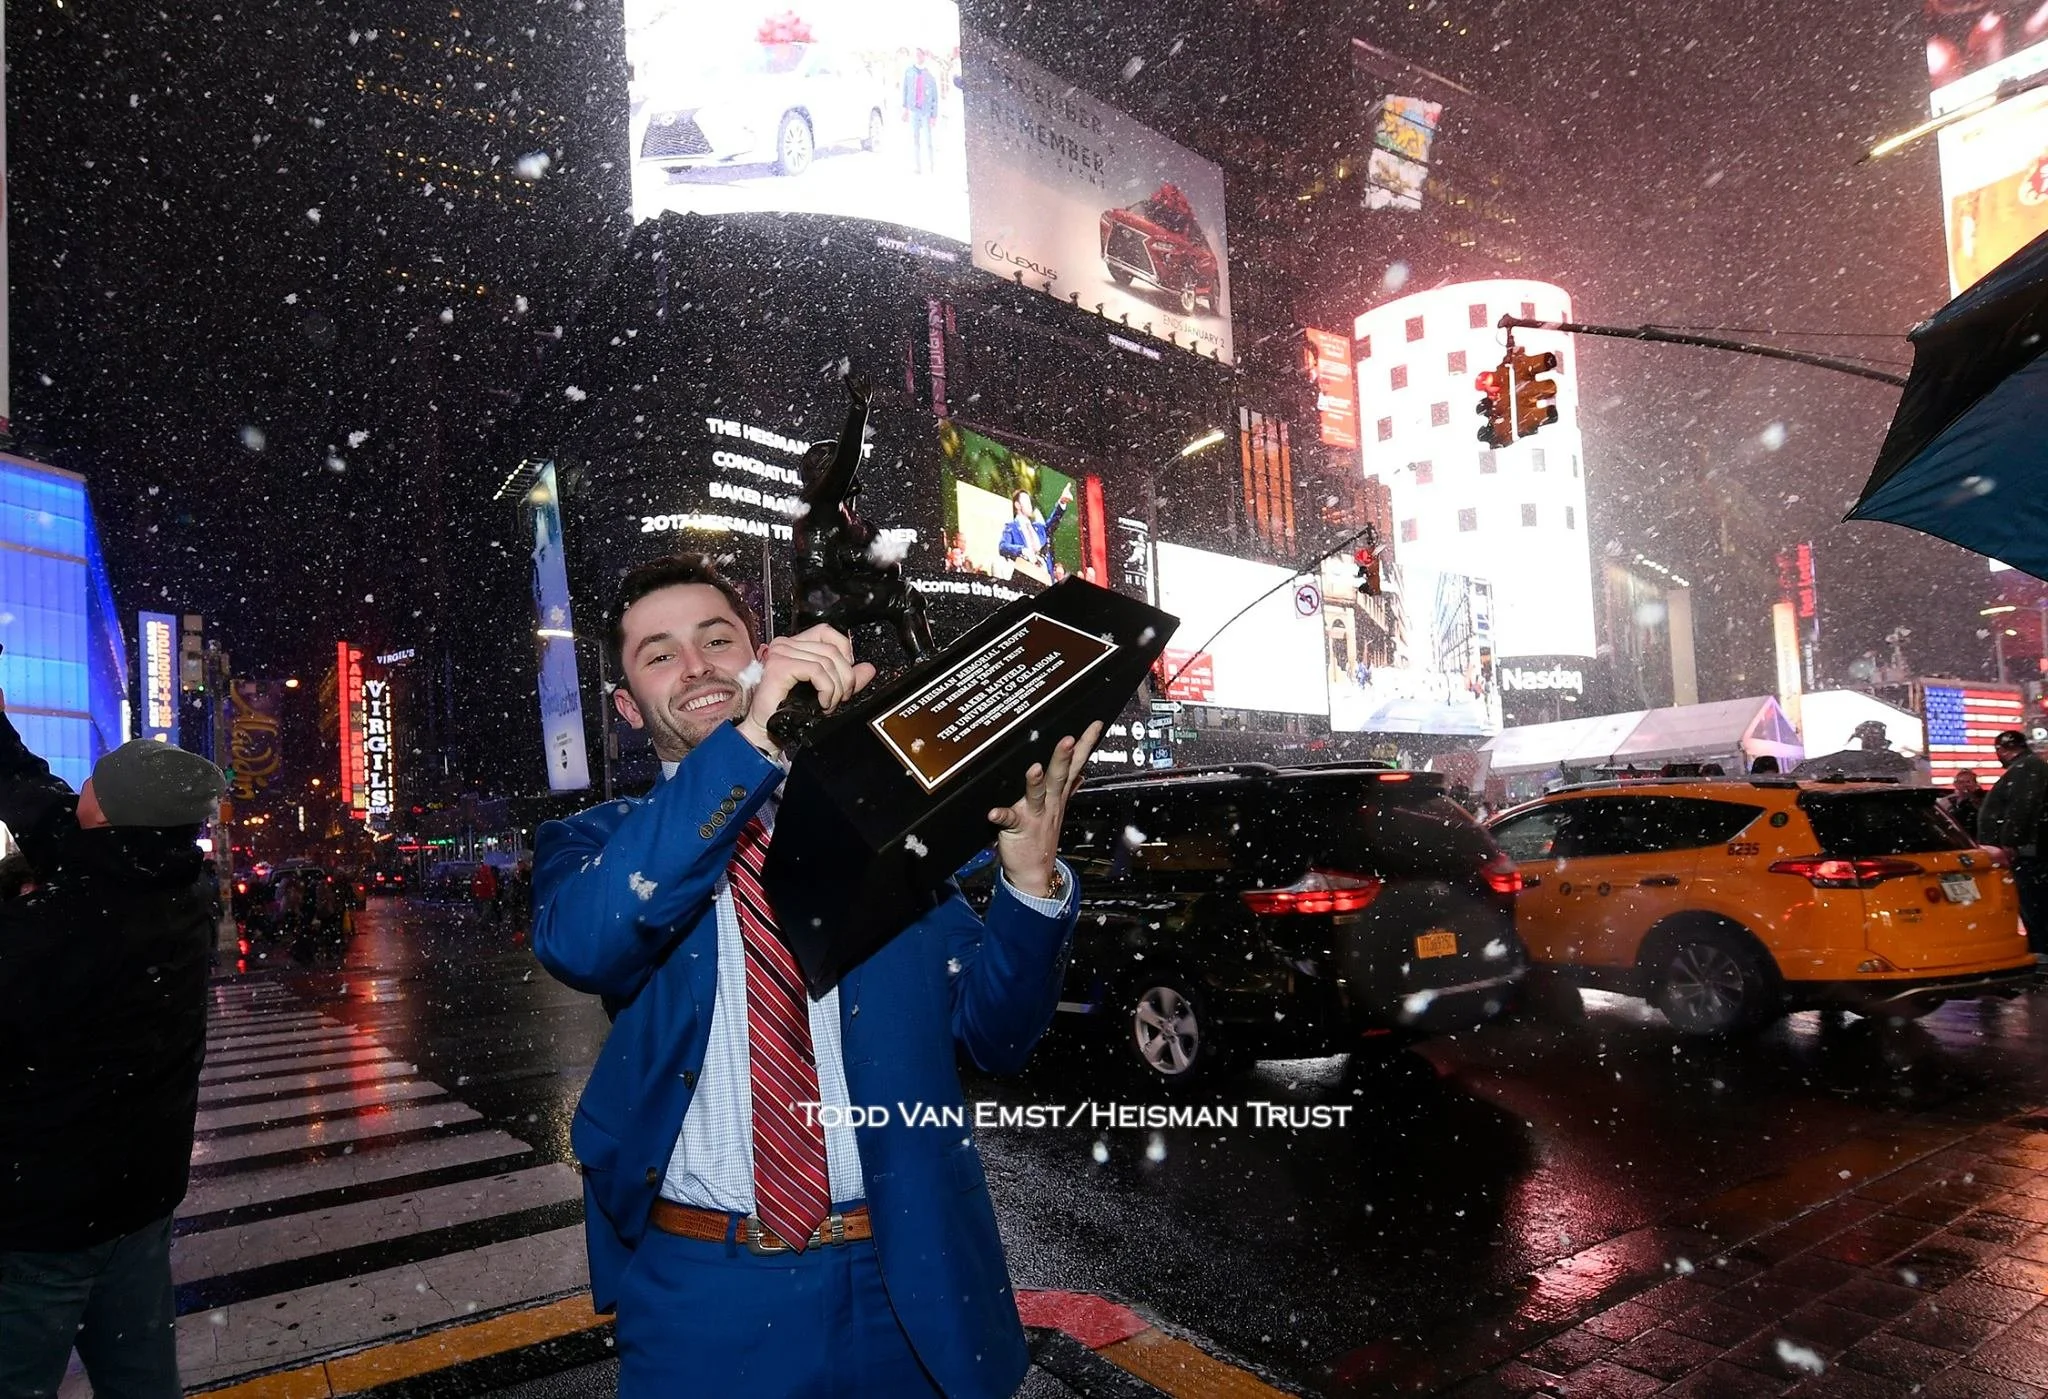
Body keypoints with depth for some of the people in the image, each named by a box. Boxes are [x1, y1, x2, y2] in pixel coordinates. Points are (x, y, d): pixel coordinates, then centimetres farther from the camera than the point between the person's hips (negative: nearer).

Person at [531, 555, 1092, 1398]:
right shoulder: (596, 843, 1)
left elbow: (997, 1036, 0)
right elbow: (580, 942, -24)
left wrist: (1031, 874, -18)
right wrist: (749, 741, -31)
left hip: (910, 1280, 1)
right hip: (704, 1297, -1)